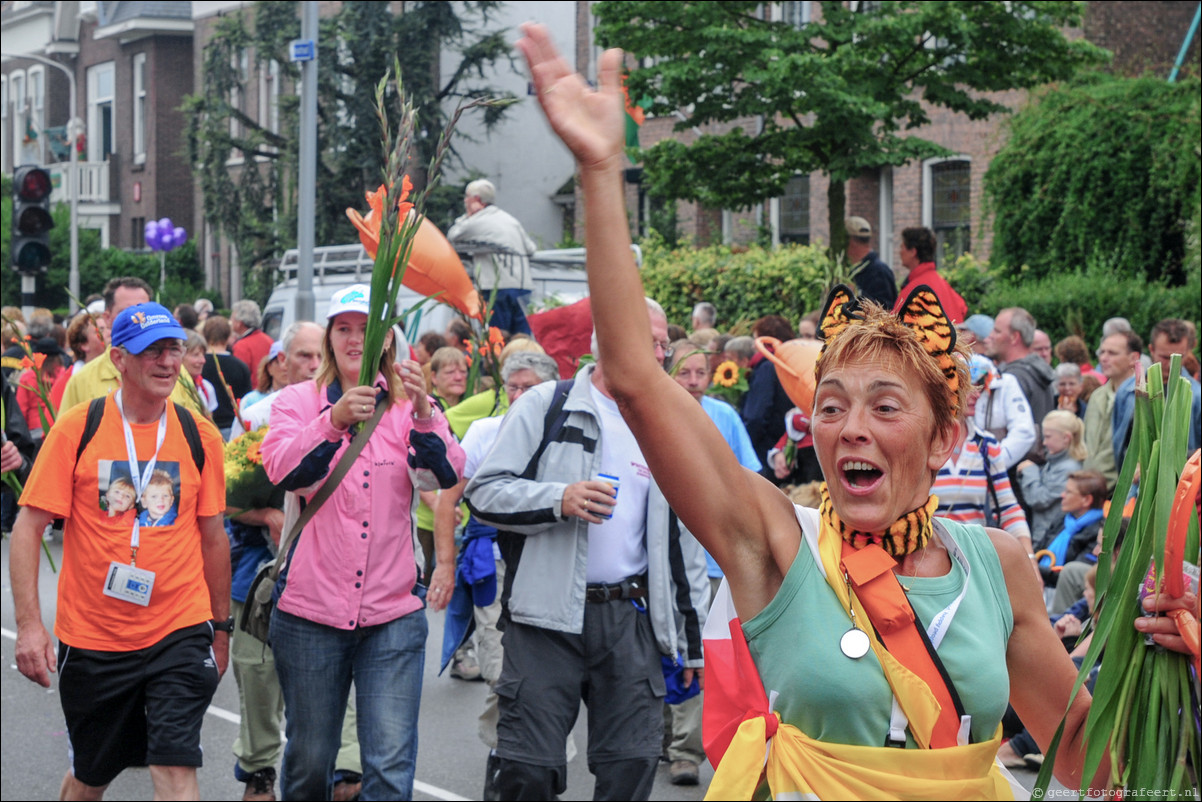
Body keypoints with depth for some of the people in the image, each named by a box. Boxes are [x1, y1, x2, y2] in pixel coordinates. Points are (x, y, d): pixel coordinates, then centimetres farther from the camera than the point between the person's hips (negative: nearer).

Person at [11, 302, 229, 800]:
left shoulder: (200, 437, 2)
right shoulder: (76, 430, -5)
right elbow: (27, 529, -5)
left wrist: (221, 627, 16)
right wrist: (29, 625, -13)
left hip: (179, 632, 0)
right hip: (92, 639, 0)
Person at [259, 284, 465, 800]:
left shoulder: (409, 406, 7)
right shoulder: (298, 401, 5)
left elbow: (448, 475, -11)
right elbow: (282, 469, -15)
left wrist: (424, 415, -29)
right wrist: (334, 420, -32)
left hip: (392, 614, 0)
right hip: (311, 612, 0)